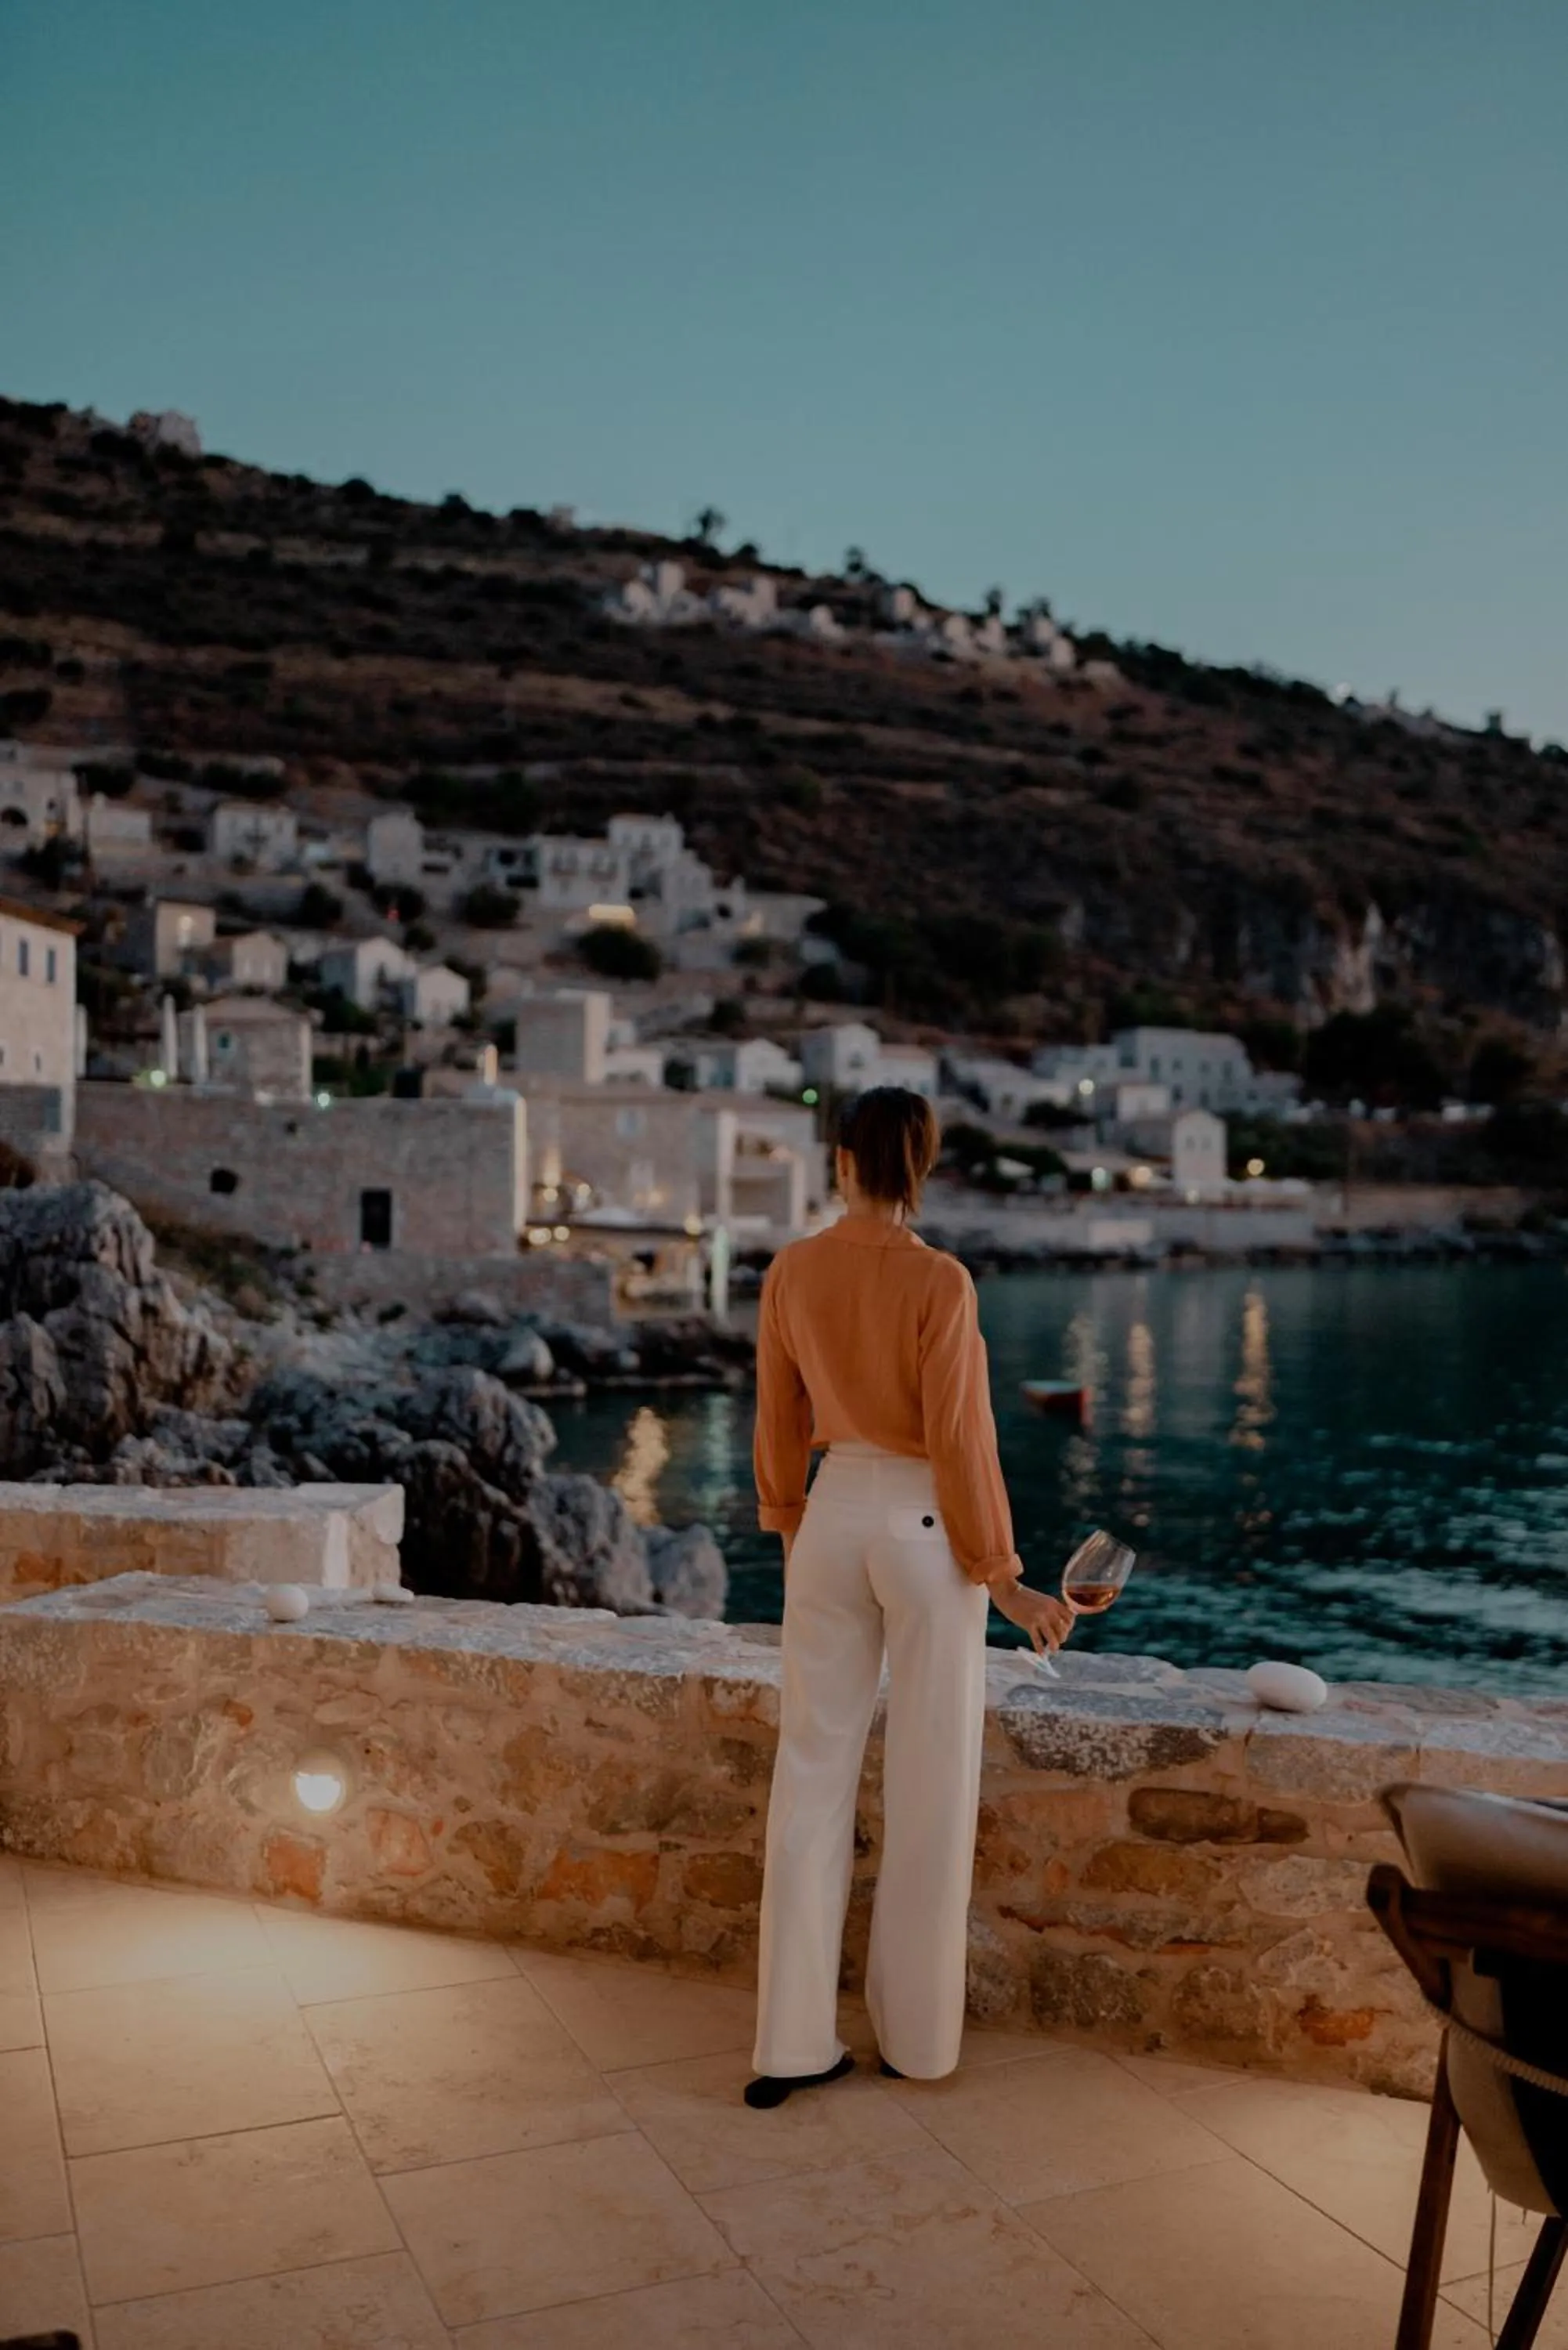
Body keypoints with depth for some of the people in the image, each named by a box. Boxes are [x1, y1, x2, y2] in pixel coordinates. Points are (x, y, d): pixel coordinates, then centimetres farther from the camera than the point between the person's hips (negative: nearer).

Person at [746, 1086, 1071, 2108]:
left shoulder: (790, 1272, -1)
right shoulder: (940, 1280, -16)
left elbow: (780, 1420, 6)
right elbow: (959, 1440, -15)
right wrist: (1005, 1580, -7)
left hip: (833, 1518, 4)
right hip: (926, 1528, -4)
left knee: (815, 1771, 9)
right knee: (930, 1787, 9)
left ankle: (793, 2043, 13)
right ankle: (917, 2035, 22)